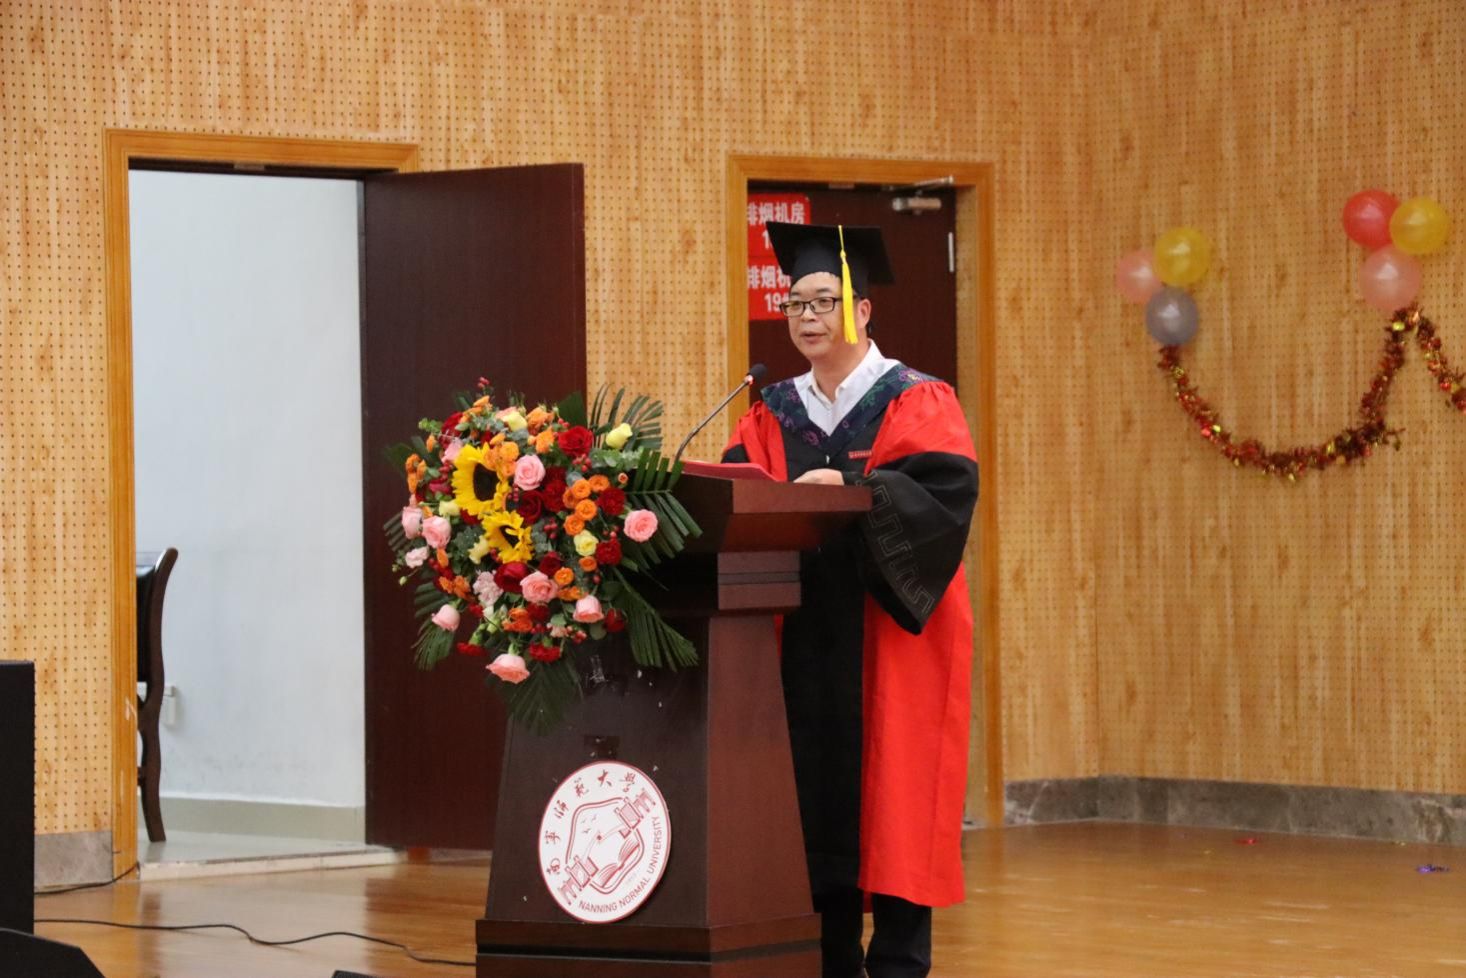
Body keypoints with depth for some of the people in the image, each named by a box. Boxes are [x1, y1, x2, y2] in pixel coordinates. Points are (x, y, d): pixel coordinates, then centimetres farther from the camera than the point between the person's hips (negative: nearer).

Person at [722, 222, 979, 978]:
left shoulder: (916, 402, -1)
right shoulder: (773, 416, 14)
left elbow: (947, 490, -15)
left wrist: (852, 489, -26)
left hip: (888, 633, -4)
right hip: (802, 634, 4)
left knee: (888, 789, -5)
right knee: (812, 787, 3)